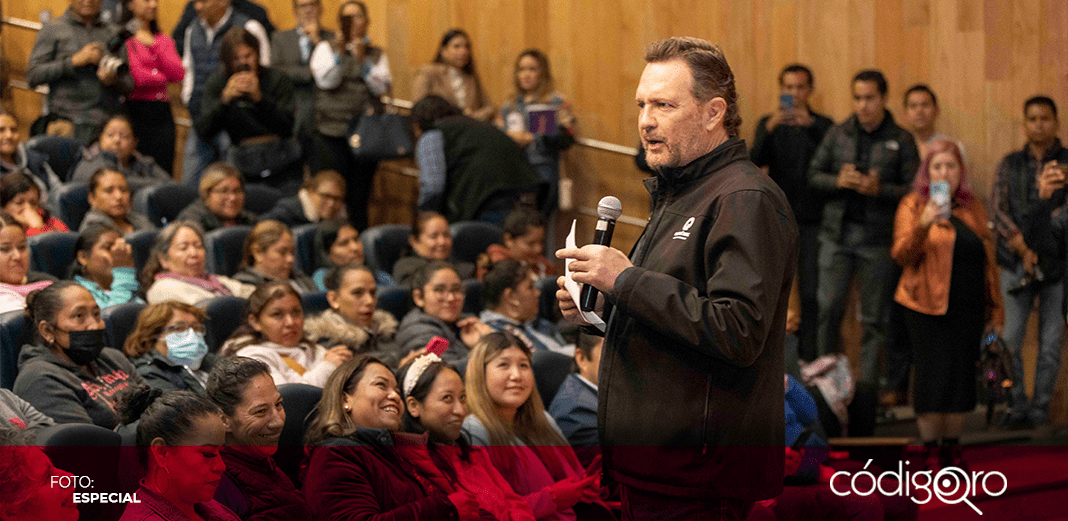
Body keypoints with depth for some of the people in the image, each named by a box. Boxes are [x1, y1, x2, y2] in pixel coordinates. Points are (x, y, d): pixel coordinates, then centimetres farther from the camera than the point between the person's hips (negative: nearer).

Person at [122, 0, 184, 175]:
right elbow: (135, 77, -11)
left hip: (162, 113, 5)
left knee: (164, 173, -1)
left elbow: (179, 75, 2)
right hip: (134, 111, -5)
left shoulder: (164, 40, 17)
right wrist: (163, 77, 4)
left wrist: (154, 46, -5)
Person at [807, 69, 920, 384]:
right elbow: (814, 175, 10)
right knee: (829, 308, -2)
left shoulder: (901, 141, 1)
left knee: (874, 317, 3)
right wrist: (838, 181, -10)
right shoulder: (838, 134, 9)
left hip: (878, 238, -2)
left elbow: (912, 190, -3)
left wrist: (879, 189, -18)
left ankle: (867, 385, 9)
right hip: (838, 232, 2)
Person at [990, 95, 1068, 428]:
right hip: (1016, 264, 2)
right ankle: (1017, 407, 6)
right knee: (1011, 340, -3)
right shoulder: (1010, 165, 11)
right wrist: (1023, 250, -8)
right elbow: (998, 210, 3)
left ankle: (1040, 410, 7)